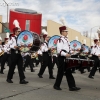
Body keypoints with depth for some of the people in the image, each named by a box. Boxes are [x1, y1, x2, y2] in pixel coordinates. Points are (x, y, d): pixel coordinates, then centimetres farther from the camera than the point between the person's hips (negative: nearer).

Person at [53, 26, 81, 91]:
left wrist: (71, 53, 7)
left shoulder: (66, 40, 17)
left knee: (68, 72, 7)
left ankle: (72, 86, 9)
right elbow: (59, 50, -21)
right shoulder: (60, 40, -11)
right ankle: (56, 85, 16)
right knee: (61, 72, 1)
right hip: (62, 58, -8)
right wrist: (65, 54, -30)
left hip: (67, 58, 9)